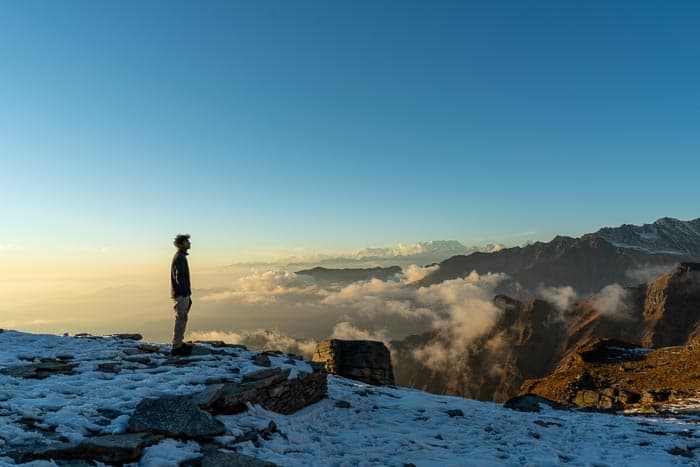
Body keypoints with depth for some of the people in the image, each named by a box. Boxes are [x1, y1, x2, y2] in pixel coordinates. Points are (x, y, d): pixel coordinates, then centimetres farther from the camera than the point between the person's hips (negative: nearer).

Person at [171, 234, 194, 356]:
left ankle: (179, 343, 22)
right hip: (181, 294, -10)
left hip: (181, 293, 10)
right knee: (181, 319, -6)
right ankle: (176, 347, -1)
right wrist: (186, 293, -21)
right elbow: (179, 277, -21)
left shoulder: (180, 256, 17)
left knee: (182, 318, 15)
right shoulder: (180, 257, -14)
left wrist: (187, 293, 21)